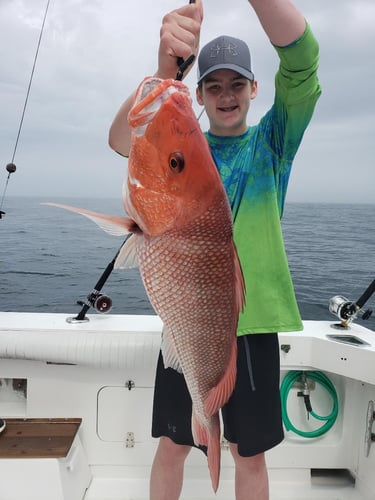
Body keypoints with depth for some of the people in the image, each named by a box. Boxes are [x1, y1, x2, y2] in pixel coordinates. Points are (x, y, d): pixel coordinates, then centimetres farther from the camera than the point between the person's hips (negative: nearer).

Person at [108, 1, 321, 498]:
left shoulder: (273, 140, 2)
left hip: (252, 321, 0)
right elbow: (123, 140, -18)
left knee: (250, 453, 15)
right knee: (172, 445, 14)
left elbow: (301, 60, -14)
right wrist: (164, 71, -37)